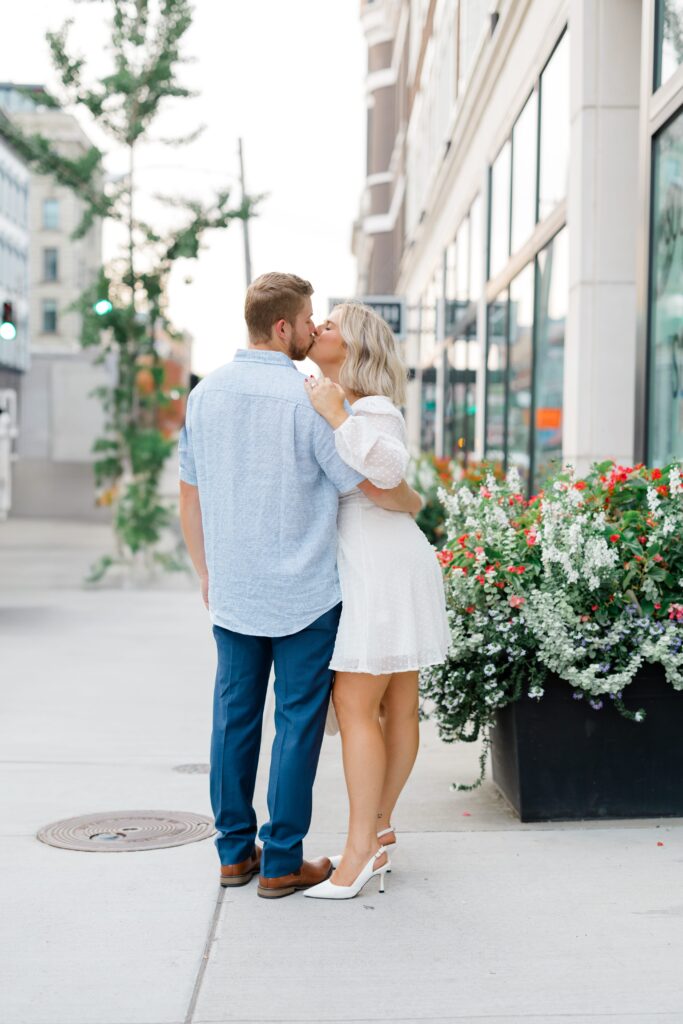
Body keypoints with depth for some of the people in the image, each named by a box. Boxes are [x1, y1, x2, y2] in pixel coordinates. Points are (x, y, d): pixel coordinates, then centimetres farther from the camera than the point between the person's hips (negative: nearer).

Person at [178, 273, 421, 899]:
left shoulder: (206, 393, 4)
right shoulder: (310, 398, -15)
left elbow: (190, 496, 11)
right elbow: (370, 484, -11)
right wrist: (414, 501, 10)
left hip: (232, 591, 6)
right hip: (305, 592, -5)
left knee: (234, 716, 13)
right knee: (298, 720, 4)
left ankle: (235, 851, 21)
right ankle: (282, 862, 10)